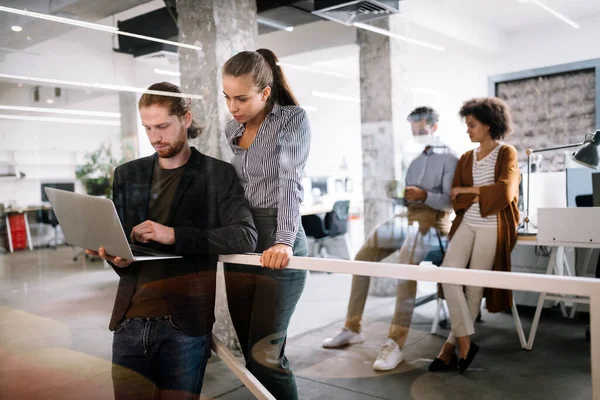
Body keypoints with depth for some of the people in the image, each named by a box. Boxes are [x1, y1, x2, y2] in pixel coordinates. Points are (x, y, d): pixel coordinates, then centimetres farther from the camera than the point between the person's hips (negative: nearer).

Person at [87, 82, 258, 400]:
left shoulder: (218, 174, 0)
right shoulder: (127, 175, 14)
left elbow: (245, 236, -12)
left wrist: (175, 235, -21)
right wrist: (114, 255, -8)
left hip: (185, 323, -3)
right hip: (130, 320, 4)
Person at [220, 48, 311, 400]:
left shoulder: (293, 119, -4)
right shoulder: (232, 129, 13)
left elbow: (290, 183, -16)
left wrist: (284, 241, -28)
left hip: (278, 245, -6)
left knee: (265, 354, -7)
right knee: (250, 352, 10)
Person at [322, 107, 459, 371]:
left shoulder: (448, 158, 0)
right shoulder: (415, 157, 22)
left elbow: (451, 200, -10)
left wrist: (423, 195, -27)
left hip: (431, 219, -7)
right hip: (406, 215, 8)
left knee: (406, 266, -33)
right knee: (362, 258, -5)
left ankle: (395, 343, -33)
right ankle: (352, 328, 3)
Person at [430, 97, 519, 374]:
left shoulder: (507, 154, 2)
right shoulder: (465, 159, 14)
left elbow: (504, 192, -13)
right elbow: (456, 201, 4)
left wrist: (468, 190, -5)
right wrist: (485, 195, -11)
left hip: (492, 227, -4)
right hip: (466, 224, 4)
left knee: (474, 285, -5)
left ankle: (452, 345, 6)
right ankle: (465, 342, -10)